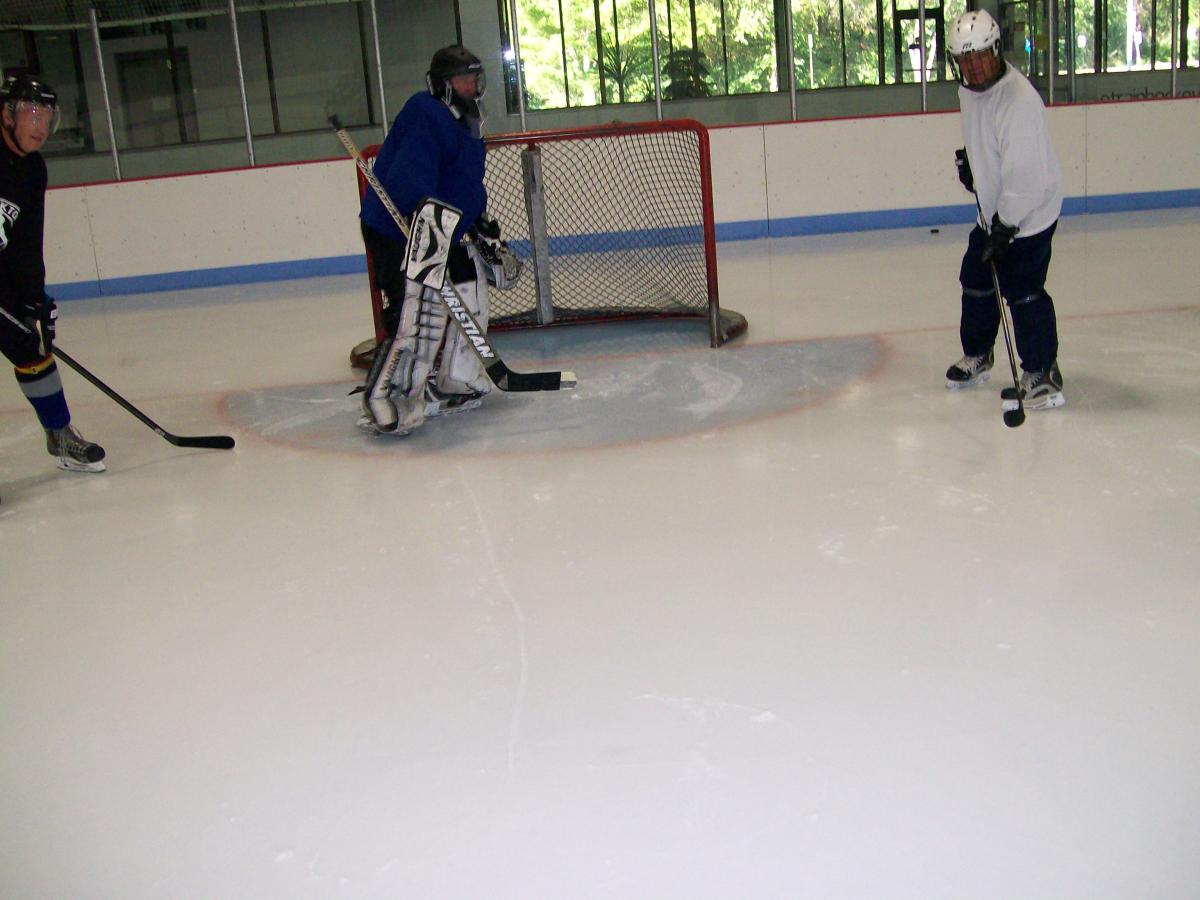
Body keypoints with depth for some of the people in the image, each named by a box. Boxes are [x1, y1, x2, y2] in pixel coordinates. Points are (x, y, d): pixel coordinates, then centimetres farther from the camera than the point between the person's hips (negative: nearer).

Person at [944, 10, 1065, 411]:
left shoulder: (1020, 100, -29)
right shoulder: (968, 90, -1)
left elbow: (1025, 177, -29)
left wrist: (1005, 227, -26)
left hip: (1030, 212, -9)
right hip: (992, 210, 9)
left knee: (1023, 291, -11)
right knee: (976, 280, 16)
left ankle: (1041, 372, 2)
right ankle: (977, 355, 35)